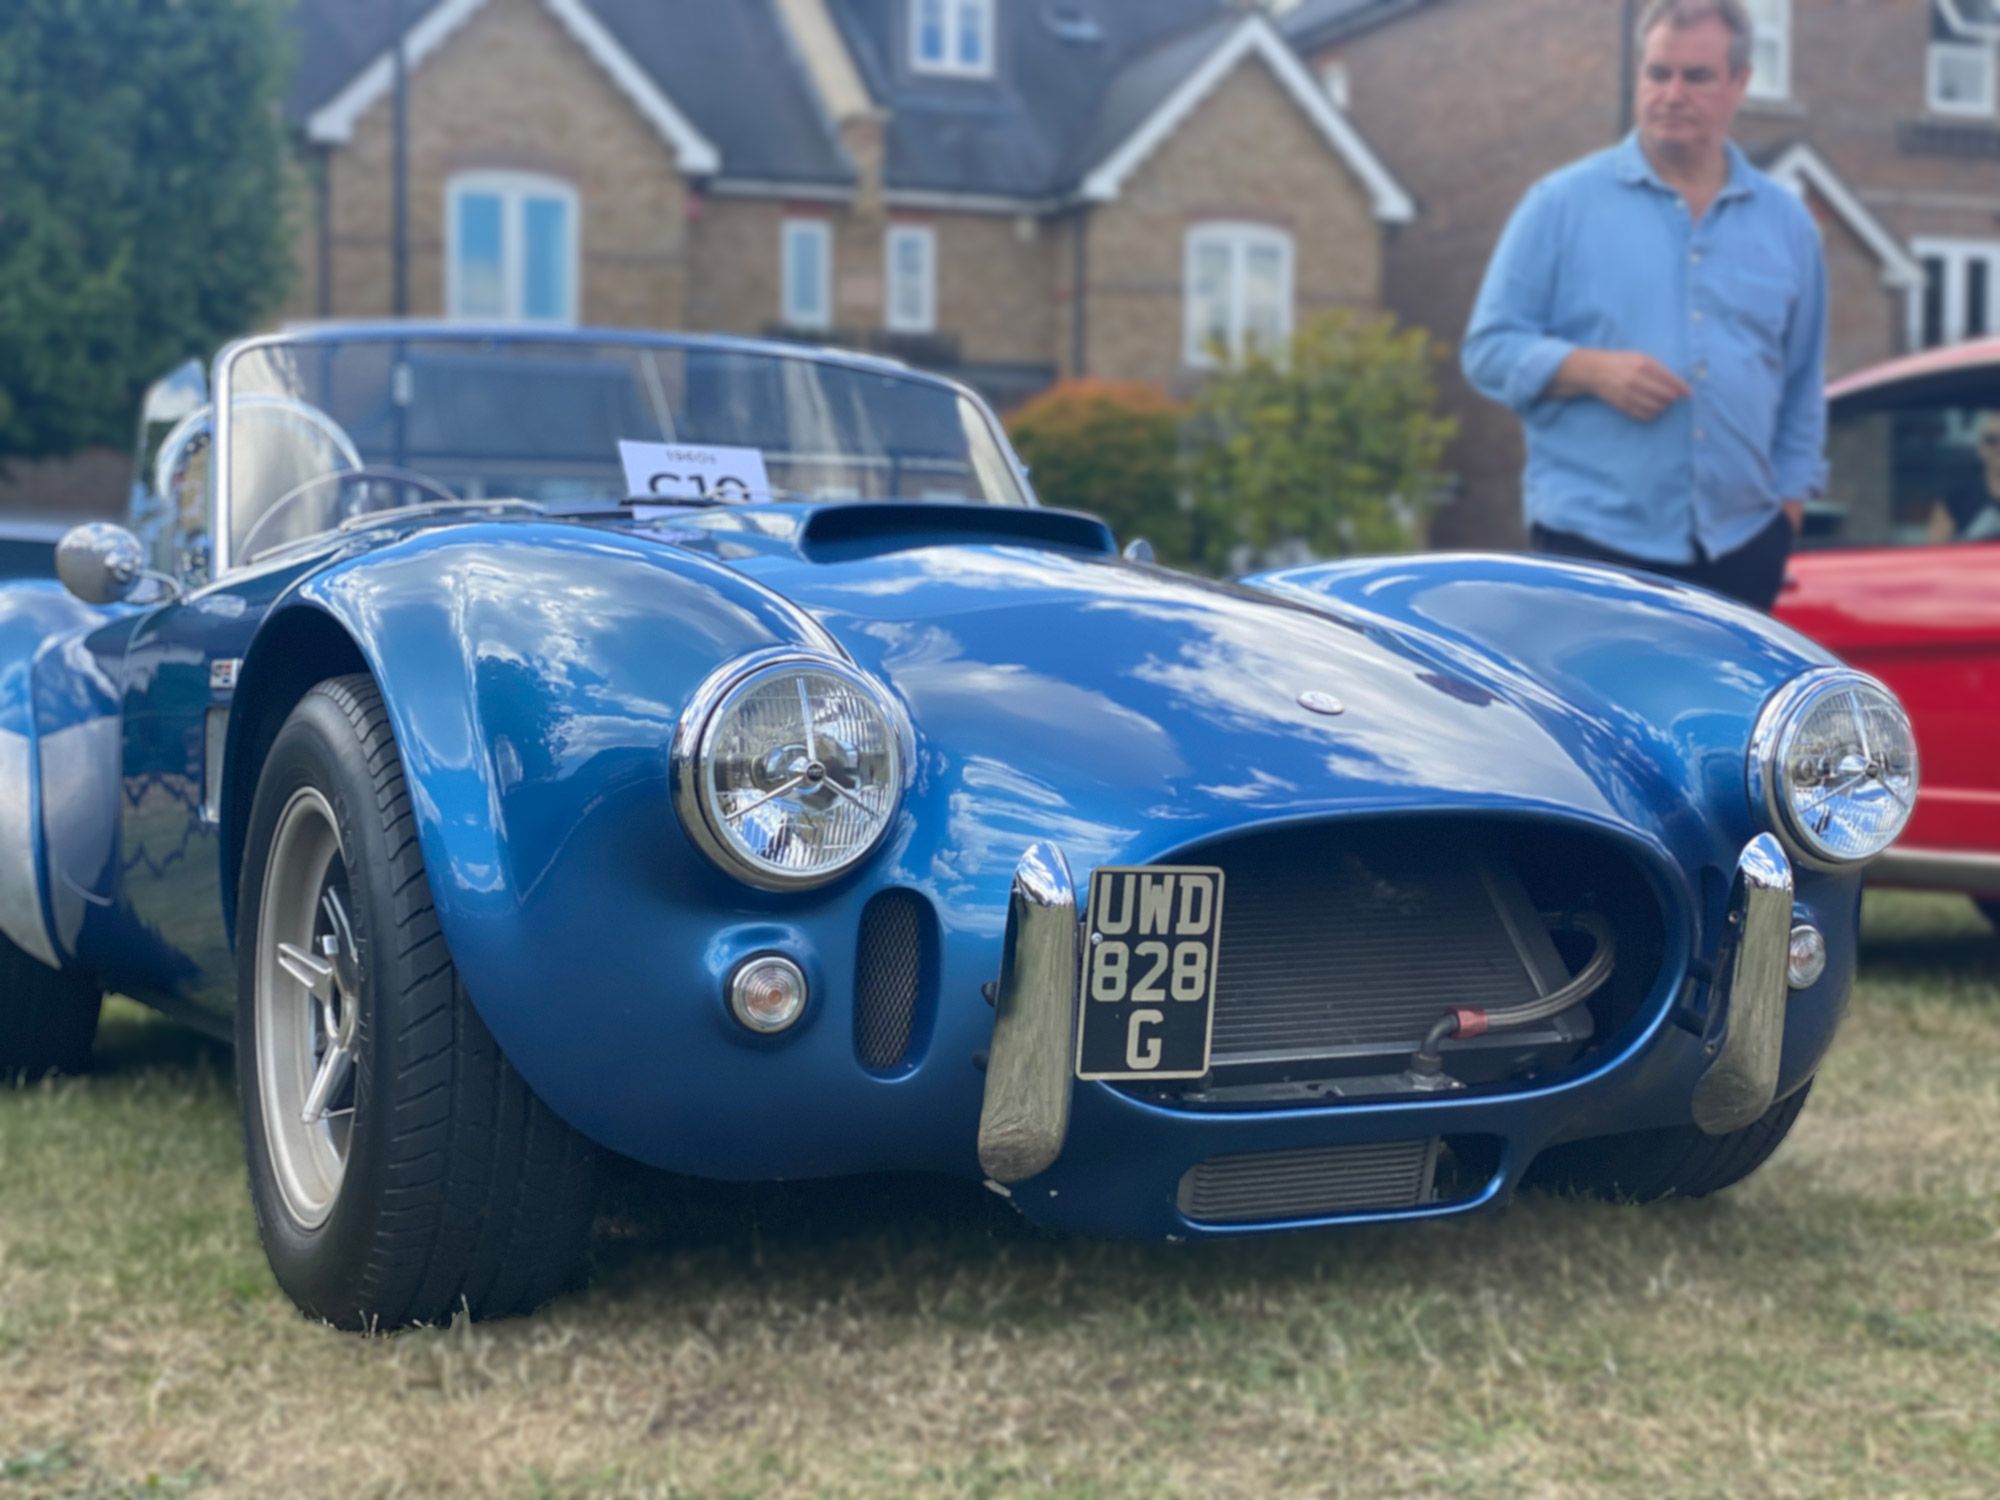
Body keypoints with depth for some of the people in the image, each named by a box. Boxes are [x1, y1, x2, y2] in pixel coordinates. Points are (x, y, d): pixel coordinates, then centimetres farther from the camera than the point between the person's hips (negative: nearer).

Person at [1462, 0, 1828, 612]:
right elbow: (1489, 348, 1)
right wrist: (1591, 370, -15)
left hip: (1740, 550, 3)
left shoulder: (1786, 223, 13)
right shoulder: (1562, 203, 3)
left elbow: (1803, 393, 18)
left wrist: (1791, 503, 9)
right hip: (1592, 546, -3)